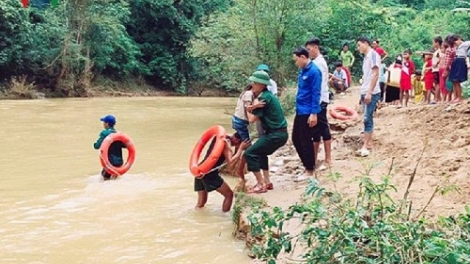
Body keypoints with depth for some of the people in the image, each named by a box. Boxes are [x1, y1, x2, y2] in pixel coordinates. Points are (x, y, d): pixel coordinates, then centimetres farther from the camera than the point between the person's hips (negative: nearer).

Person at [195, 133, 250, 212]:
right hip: (209, 173, -9)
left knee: (200, 203, 14)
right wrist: (241, 148, -11)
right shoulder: (226, 142, -8)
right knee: (229, 194, 4)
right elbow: (230, 162, -16)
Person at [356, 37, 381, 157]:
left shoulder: (373, 54, -11)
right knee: (368, 118, 11)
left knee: (367, 118, -10)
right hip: (365, 92, 9)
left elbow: (375, 74, -18)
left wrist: (369, 92, -22)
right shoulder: (366, 57, 17)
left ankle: (365, 147, -10)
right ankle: (369, 142, 17)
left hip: (371, 93, -9)